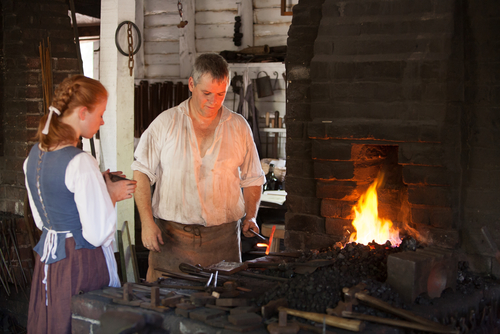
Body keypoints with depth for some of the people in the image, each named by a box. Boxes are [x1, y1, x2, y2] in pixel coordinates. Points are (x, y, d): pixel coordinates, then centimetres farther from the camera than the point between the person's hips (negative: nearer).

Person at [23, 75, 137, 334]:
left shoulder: (34, 155, 4)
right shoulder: (80, 163, -22)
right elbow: (98, 234, -22)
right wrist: (112, 195, -5)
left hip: (47, 260, 8)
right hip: (83, 264, -8)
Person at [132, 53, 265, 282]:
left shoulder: (239, 128, 7)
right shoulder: (165, 123, 2)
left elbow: (252, 179, 15)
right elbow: (142, 173, 3)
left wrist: (250, 216, 1)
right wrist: (147, 221, -6)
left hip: (223, 237, 1)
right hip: (171, 235, -1)